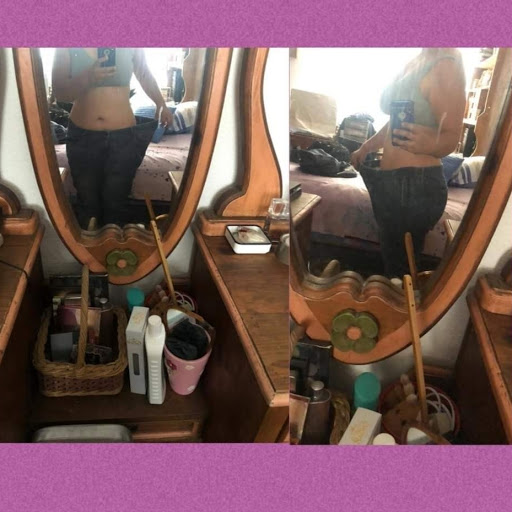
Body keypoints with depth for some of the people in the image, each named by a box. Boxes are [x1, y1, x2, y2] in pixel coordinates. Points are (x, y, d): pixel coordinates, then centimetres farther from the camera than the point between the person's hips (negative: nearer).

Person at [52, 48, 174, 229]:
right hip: (82, 136, 1)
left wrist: (161, 104, 7)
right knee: (86, 201, 15)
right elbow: (58, 91, -12)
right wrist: (88, 78, -29)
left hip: (123, 136, 0)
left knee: (115, 202, 11)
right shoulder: (66, 47, -6)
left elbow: (144, 74, 13)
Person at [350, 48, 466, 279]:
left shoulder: (446, 64, -16)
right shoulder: (415, 62, 11)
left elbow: (452, 137, -20)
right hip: (390, 180, 9)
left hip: (415, 185, -9)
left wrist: (427, 144, -40)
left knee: (401, 270, 3)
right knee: (392, 259, 19)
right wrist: (367, 147, 25)